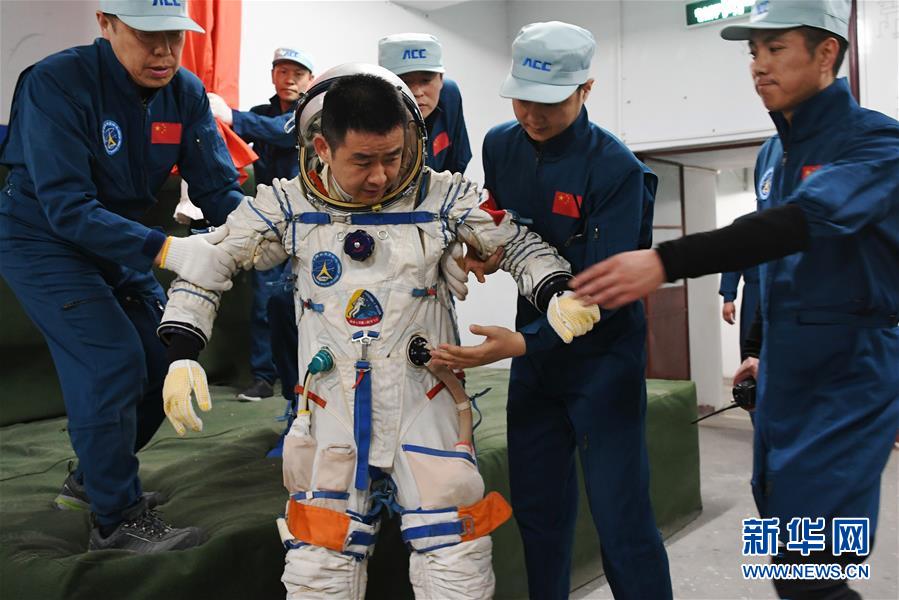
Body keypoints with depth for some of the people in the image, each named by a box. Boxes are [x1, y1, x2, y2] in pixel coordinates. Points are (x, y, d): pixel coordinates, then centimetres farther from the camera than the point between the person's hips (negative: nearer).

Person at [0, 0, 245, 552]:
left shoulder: (186, 94, -9)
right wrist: (166, 250, -44)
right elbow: (66, 208, -32)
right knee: (115, 364, -18)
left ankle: (93, 478, 29)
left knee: (165, 363, 6)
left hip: (120, 243, 6)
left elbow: (220, 188, -13)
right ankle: (118, 519, 1)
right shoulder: (57, 83, -25)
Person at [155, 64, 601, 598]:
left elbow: (519, 245, 5)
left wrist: (558, 295, -14)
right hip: (332, 414, 1)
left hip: (426, 410, 0)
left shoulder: (442, 197, -6)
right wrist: (184, 354, -5)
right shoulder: (288, 206, -4)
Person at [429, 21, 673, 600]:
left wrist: (522, 342, -34)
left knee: (621, 519, -3)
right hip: (535, 354, 5)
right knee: (538, 508, 14)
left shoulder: (616, 169, -18)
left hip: (603, 356, -5)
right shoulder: (500, 145, 0)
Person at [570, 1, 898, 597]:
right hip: (784, 377, 8)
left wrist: (665, 261, -43)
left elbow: (804, 221, -32)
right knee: (785, 548, 16)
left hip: (849, 375, -7)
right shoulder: (772, 154, 11)